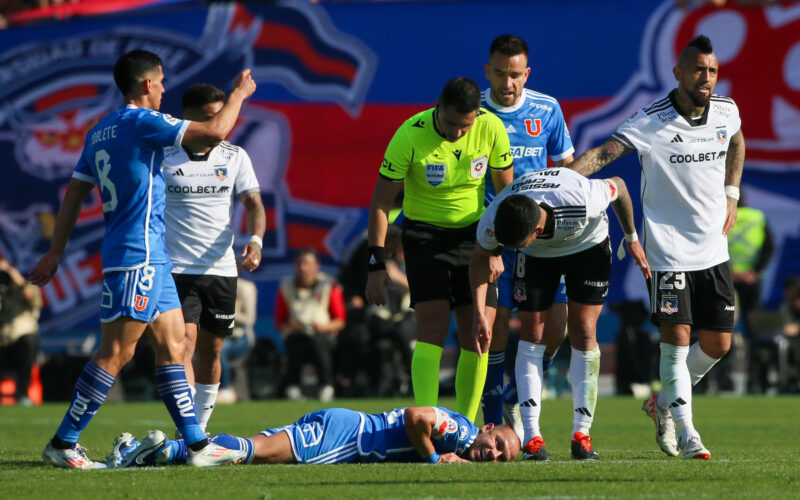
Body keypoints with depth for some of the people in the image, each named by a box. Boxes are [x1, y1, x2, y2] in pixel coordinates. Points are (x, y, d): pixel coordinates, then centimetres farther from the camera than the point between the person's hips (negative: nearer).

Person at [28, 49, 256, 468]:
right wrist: (239, 93, -2)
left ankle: (197, 445, 9)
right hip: (138, 257, -10)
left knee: (172, 345, 9)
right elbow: (214, 132, -19)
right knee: (116, 353, -8)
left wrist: (55, 253, 20)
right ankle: (63, 443, -6)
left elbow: (73, 195, 17)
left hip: (152, 260, 10)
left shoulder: (99, 132, 14)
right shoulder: (142, 121, -12)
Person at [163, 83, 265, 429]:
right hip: (176, 269, -4)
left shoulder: (235, 157, 6)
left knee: (211, 352, 9)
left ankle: (199, 430, 22)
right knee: (183, 346, -17)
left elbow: (254, 205, 2)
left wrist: (255, 239, -18)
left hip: (221, 270, 4)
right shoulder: (164, 157, -2)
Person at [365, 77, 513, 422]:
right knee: (432, 322, -18)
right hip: (424, 233, -3)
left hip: (473, 232, 3)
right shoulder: (410, 135, -20)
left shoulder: (492, 128, -11)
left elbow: (506, 190, 4)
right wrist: (376, 264, -15)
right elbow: (380, 202, -12)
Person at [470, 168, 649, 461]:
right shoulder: (492, 222, -33)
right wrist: (480, 314, -19)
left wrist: (632, 239, -5)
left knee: (584, 333, -11)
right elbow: (480, 258, -10)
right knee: (531, 335, -9)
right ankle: (531, 437, -9)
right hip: (537, 257, 2)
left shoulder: (582, 202, -43)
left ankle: (582, 434, -5)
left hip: (588, 246, -2)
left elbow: (618, 186, -19)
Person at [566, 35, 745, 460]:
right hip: (667, 247, -5)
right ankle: (686, 433, 1)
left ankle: (662, 403, 29)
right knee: (676, 340, -10)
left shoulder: (726, 111, 2)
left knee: (717, 344, 6)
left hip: (713, 249, 5)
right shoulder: (651, 121, -15)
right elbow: (602, 153, -24)